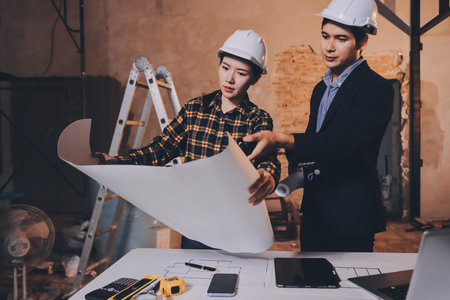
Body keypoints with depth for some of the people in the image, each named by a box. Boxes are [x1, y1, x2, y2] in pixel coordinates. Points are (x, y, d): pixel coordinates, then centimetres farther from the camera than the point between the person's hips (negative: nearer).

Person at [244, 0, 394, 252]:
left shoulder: (377, 89, -14)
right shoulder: (321, 89, 13)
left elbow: (343, 142, -30)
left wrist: (281, 140, -42)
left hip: (350, 216, -7)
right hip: (314, 212, 8)